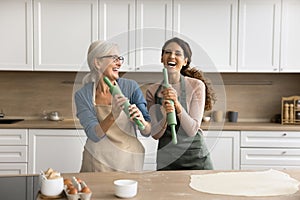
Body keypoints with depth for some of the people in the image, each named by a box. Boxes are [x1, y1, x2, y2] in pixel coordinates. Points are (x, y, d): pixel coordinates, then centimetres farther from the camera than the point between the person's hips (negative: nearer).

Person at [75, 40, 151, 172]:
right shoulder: (82, 95, -6)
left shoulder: (131, 87, -6)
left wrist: (142, 122, -28)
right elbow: (94, 135, -15)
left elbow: (148, 132, -6)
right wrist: (112, 116, -32)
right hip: (97, 164, 0)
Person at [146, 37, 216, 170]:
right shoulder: (152, 90, -2)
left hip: (195, 157, -2)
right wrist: (165, 115, -25)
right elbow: (155, 134, -5)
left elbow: (192, 130, -14)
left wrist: (177, 104, -29)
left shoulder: (196, 86, -10)